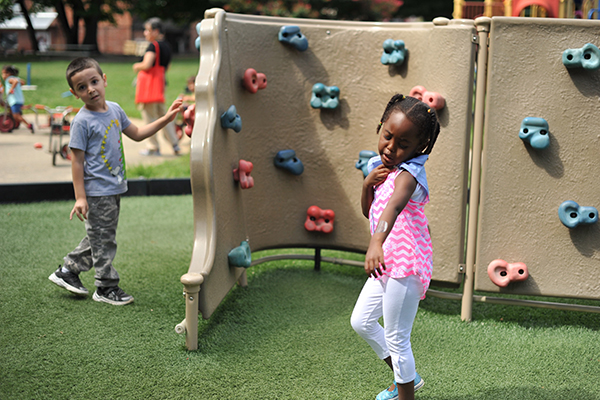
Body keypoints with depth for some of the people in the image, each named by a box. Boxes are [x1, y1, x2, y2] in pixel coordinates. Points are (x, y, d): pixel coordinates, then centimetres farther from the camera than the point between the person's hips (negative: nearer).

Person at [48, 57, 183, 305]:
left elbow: (136, 134, 19)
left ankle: (67, 271, 32)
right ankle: (106, 287, 16)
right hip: (97, 192, -8)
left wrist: (165, 119, 11)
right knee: (102, 239, 3)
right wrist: (80, 197, -17)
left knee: (99, 237, 18)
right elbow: (77, 161, -14)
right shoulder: (82, 121, -15)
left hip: (114, 189, 8)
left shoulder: (114, 109, 6)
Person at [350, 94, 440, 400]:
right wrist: (368, 184, -5)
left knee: (396, 339, -1)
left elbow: (394, 206, -39)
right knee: (361, 321, 20)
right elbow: (369, 212, 16)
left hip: (406, 264, -10)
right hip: (388, 262, 10)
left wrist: (376, 244, -57)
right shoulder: (380, 167, 8)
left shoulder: (408, 173, -19)